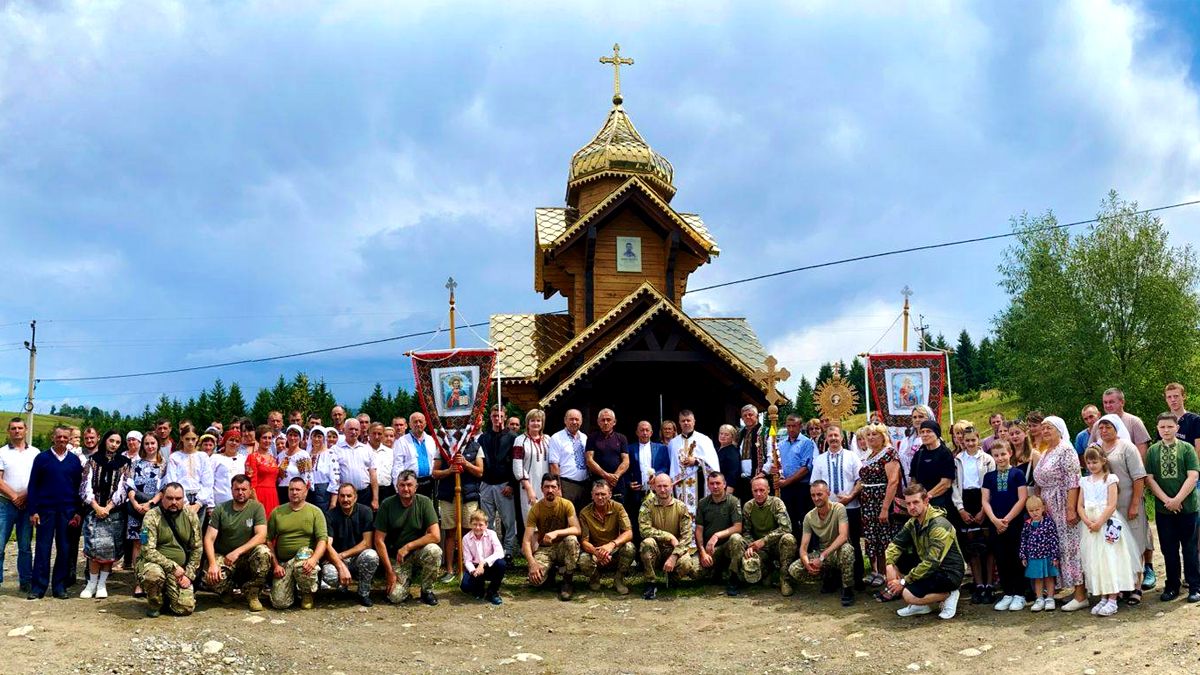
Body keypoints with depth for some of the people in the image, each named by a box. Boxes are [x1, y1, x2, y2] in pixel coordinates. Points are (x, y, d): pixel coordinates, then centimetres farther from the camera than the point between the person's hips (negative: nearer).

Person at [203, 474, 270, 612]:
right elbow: (209, 539, -7)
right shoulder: (220, 509, -2)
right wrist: (213, 564, -22)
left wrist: (237, 552, -27)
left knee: (264, 552, -33)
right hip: (223, 557, 1)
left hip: (248, 556, 0)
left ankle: (252, 594, -11)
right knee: (210, 578, -29)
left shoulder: (257, 507, -5)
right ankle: (228, 589, 9)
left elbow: (261, 536, -16)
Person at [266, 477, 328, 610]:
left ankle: (307, 593, -4)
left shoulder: (315, 512, 2)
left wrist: (314, 559, -25)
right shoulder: (277, 512, 8)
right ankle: (292, 587, 21)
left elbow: (322, 540, -8)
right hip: (282, 562, 2)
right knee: (279, 603, -17)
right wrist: (275, 564, -4)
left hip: (305, 556, -1)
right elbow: (269, 540, 6)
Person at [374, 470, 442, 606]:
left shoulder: (424, 502, -8)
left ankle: (427, 591, -7)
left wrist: (408, 547, -17)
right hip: (395, 558, 0)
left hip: (418, 552, 0)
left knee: (433, 550, -33)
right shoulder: (387, 505, -7)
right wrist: (390, 571, -11)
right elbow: (379, 540, -7)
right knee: (395, 597, -19)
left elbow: (435, 536, -15)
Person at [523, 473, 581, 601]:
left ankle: (568, 581, -16)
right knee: (535, 579, -29)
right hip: (544, 550, 0)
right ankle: (550, 571, 11)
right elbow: (526, 541, -15)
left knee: (571, 539, -36)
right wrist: (532, 563, -30)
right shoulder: (535, 509, -11)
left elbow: (577, 530, -22)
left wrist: (556, 533, -39)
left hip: (562, 547, 0)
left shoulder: (566, 504, -11)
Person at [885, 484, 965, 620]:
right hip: (931, 569, 9)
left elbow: (932, 562, -29)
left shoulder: (939, 526, -25)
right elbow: (896, 544, 4)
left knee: (909, 595, -26)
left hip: (949, 573, -9)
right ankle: (920, 605, 7)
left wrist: (903, 581, -25)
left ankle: (948, 595, -2)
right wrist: (890, 565, -17)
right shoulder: (913, 522, 2)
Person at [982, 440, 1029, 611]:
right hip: (995, 524, 4)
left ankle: (1019, 595, 9)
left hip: (1014, 522, -3)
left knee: (1014, 559, -1)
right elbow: (985, 501, 6)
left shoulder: (1017, 474, 0)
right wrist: (994, 520, -10)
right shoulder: (989, 476, 10)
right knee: (1001, 560, 6)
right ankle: (1007, 594, 15)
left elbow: (1022, 499, -6)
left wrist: (1007, 519, -11)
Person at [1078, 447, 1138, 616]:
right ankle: (1103, 598, 13)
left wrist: (1099, 522, -17)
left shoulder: (1110, 479, -2)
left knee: (1110, 560, -8)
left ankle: (1112, 600, -9)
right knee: (1094, 562, 5)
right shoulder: (1085, 482, 13)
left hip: (1107, 524, -5)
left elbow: (1112, 505, -10)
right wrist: (1088, 522, -10)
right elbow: (1080, 506, 8)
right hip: (1090, 525, 5)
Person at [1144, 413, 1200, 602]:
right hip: (1163, 509, 2)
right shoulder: (1153, 451, 5)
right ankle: (1172, 586, 18)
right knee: (1169, 550, 9)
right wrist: (1166, 500, -10)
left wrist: (1177, 500, -14)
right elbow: (1149, 478, 1)